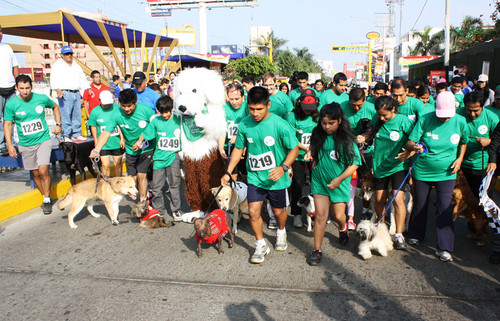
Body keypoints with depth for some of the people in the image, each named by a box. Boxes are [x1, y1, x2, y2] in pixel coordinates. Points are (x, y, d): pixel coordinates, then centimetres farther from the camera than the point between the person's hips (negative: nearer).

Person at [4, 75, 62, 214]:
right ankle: (46, 197, 26)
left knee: (43, 170, -14)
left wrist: (58, 124, 9)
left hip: (43, 140, -1)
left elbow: (55, 107, 16)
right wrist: (9, 144, -5)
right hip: (26, 144, 1)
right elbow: (7, 124, 1)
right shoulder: (11, 104, -7)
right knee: (35, 173, 8)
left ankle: (47, 200, 1)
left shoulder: (42, 98, -5)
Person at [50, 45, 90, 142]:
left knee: (77, 115, 7)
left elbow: (83, 79, 25)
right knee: (65, 116, -10)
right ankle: (66, 136, -7)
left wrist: (89, 89, 13)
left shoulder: (76, 66, 22)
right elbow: (54, 80, -7)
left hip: (76, 93, 6)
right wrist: (58, 90, -23)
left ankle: (76, 135, 15)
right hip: (65, 94, -6)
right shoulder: (57, 65, 3)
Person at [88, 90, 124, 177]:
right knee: (105, 165, -3)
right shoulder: (95, 111, -2)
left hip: (117, 143, 0)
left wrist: (122, 138, -1)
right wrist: (96, 141, 4)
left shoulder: (117, 108, -3)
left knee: (117, 164, 10)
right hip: (103, 144, 0)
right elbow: (93, 127, 5)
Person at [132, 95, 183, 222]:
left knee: (174, 183, -5)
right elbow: (146, 134, 13)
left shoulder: (178, 120, 0)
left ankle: (176, 209, 11)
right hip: (159, 156, 2)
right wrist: (139, 141, -1)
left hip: (173, 155, -2)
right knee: (157, 186, 6)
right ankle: (159, 210, 23)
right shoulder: (155, 121, 4)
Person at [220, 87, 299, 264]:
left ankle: (281, 232, 48)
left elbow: (294, 149, -9)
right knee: (253, 211, -5)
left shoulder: (280, 125, -17)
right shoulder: (244, 125, -6)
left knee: (278, 211, 14)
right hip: (254, 177, 2)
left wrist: (283, 167, -24)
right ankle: (261, 245, 18)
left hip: (275, 178, -2)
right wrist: (228, 172, 5)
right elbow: (239, 149, 8)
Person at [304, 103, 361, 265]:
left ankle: (343, 229, 48)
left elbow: (355, 163, -11)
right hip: (319, 180, 2)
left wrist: (339, 179, -17)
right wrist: (310, 152, -3)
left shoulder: (346, 139, -13)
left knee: (338, 215, 10)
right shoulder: (318, 134, -2)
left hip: (339, 182, -2)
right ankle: (317, 250, 10)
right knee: (320, 214, 0)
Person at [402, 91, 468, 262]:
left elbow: (464, 142, 13)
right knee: (419, 205, 13)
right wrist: (414, 147, -36)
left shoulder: (460, 122, -5)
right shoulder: (425, 120, -12)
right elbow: (409, 142, -12)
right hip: (422, 171, 0)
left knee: (444, 209, -4)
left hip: (446, 173, 1)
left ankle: (444, 248, 6)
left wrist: (459, 159, -2)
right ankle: (415, 235, 36)